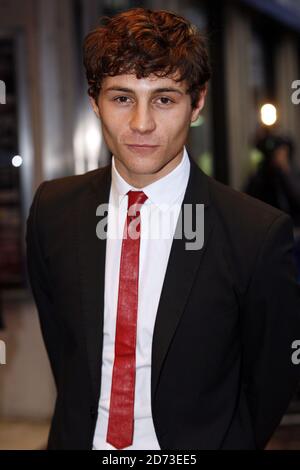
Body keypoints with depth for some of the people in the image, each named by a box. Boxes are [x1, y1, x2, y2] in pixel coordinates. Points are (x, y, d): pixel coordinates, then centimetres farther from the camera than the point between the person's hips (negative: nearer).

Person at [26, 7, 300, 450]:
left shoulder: (260, 234, -21)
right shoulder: (52, 208, -9)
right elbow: (57, 335, 5)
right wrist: (82, 423, 5)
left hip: (193, 446, -2)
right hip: (80, 437, 3)